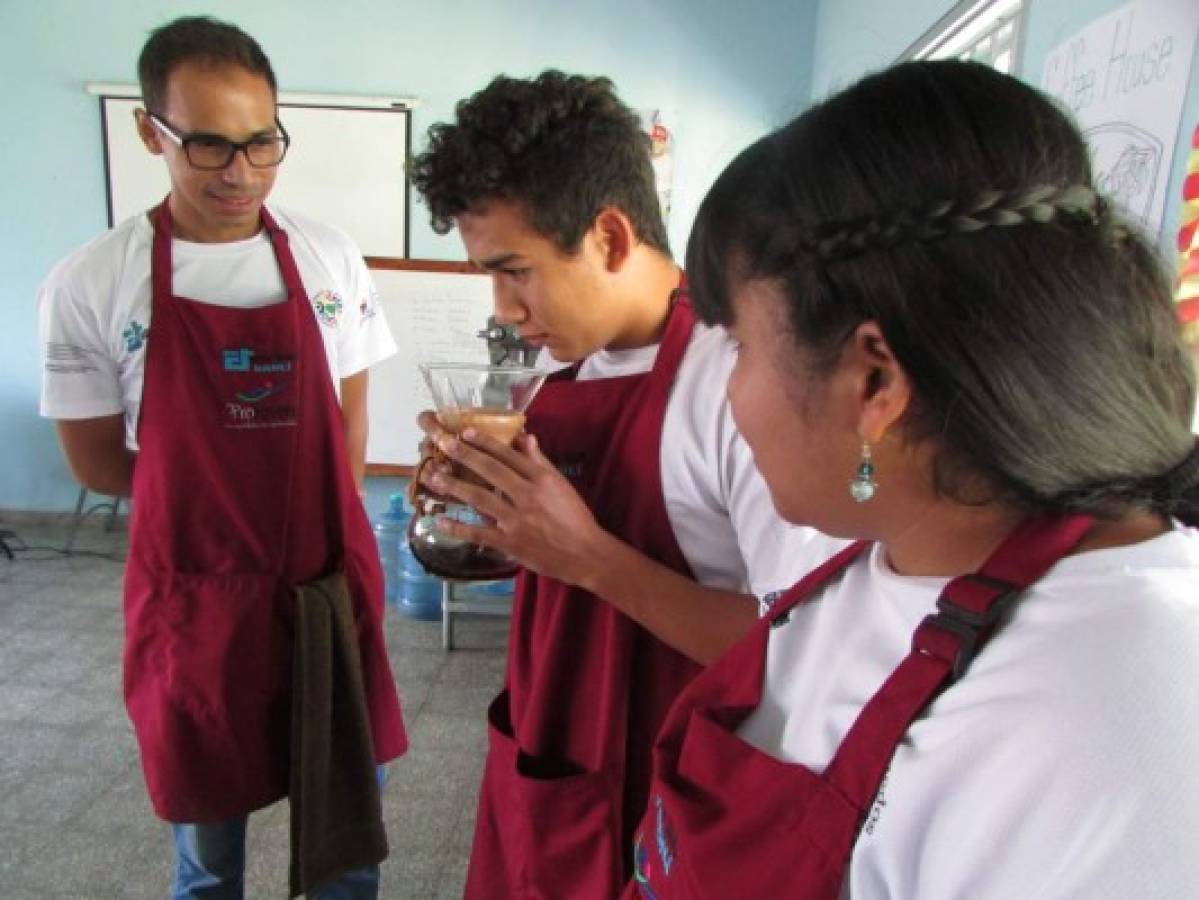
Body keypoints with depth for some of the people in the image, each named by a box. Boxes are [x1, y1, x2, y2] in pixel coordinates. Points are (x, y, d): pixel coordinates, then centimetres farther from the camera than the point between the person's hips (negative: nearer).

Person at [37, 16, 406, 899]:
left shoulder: (331, 259, -3)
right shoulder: (89, 285, -10)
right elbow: (97, 462, -1)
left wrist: (317, 527, 3)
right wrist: (216, 501, 2)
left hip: (328, 581, 2)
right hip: (194, 594, -1)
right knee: (206, 825, 19)